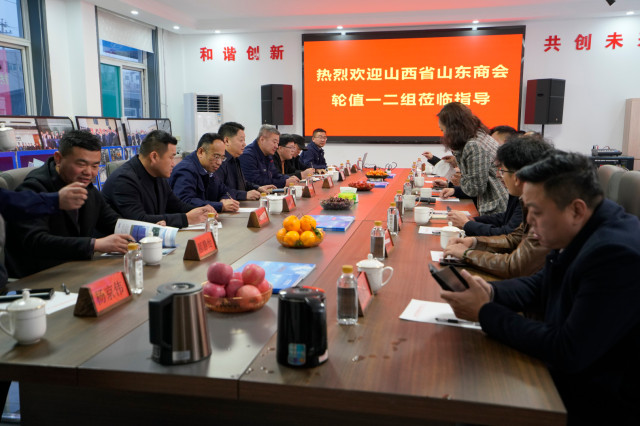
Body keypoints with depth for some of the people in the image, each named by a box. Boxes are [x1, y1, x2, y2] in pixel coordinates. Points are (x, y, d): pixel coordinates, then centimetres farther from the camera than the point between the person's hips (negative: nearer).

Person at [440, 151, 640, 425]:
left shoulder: (617, 254, -30)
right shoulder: (581, 233, -1)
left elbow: (566, 353, -29)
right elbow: (537, 286, 12)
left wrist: (485, 313, -22)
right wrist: (490, 292, -8)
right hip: (570, 376, 8)